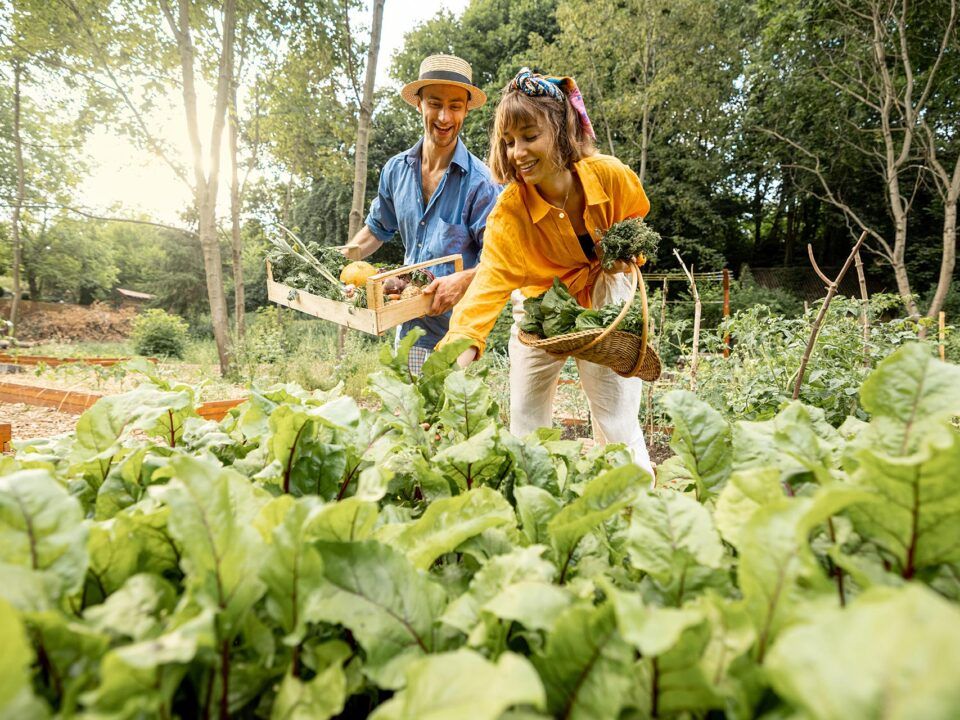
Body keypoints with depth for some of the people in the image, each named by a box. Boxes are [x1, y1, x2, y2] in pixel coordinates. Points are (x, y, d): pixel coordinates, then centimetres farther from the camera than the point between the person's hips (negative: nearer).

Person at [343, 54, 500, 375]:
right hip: (409, 325, 5)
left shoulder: (480, 182, -12)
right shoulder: (396, 169, 4)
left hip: (459, 330, -5)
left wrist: (464, 280, -32)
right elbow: (378, 228, 19)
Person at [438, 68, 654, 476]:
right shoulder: (508, 212, -23)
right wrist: (463, 343, -51)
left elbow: (638, 226, 3)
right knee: (525, 432, 3)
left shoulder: (611, 176, -19)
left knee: (617, 425, -2)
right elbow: (491, 279, -36)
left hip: (606, 305, 0)